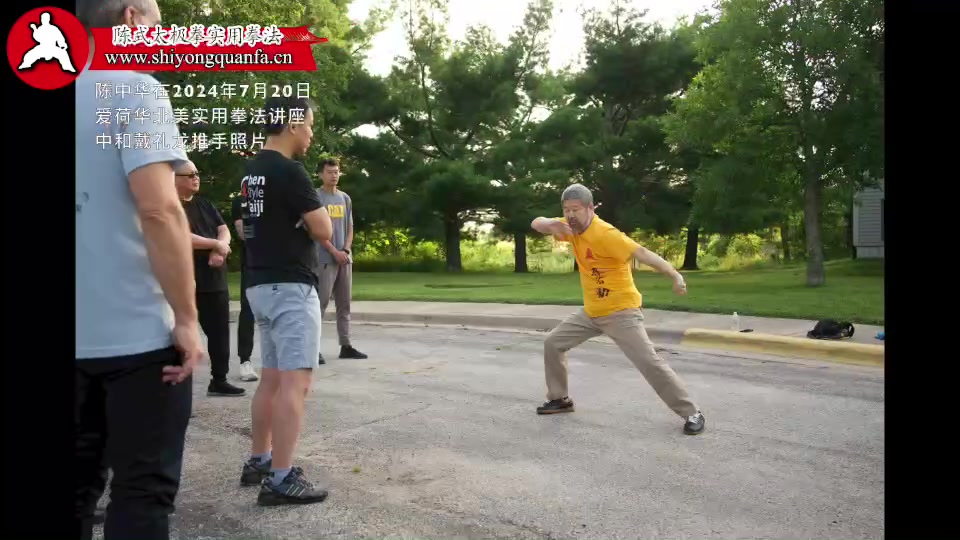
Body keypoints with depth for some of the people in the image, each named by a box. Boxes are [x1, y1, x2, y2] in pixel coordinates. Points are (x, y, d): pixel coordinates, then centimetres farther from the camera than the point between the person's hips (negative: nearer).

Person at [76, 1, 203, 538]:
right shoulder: (134, 89, -9)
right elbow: (158, 209, -20)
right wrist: (187, 319, -15)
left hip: (81, 332, 7)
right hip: (137, 332, -7)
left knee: (81, 482, 15)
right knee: (143, 489, 3)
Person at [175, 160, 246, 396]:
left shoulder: (205, 204, 16)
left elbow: (224, 231, 8)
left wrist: (219, 250, -13)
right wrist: (215, 244, -11)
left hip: (215, 280, 7)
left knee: (220, 331, 13)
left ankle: (219, 380, 25)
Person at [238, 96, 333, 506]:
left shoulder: (250, 172, 13)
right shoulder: (289, 171, -16)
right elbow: (323, 230, -13)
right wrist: (312, 211, 5)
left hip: (260, 285, 10)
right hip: (290, 288, -10)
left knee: (271, 378, 17)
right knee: (295, 382, -8)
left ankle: (258, 463, 25)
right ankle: (280, 480, -7)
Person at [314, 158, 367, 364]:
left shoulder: (345, 198, 15)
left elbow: (350, 228, 14)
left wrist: (346, 250, -2)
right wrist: (335, 252, -12)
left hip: (345, 258, 6)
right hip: (324, 259, -6)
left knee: (344, 303, 9)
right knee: (320, 302, -6)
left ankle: (345, 345, 15)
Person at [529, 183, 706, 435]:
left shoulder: (605, 233, -24)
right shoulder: (572, 226, -1)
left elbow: (642, 253, -34)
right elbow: (536, 224, 0)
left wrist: (675, 275, -49)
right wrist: (552, 224, -25)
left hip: (621, 311, -8)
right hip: (591, 311, 8)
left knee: (649, 362, -13)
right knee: (552, 343, 10)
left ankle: (691, 413, -1)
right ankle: (560, 399, 25)